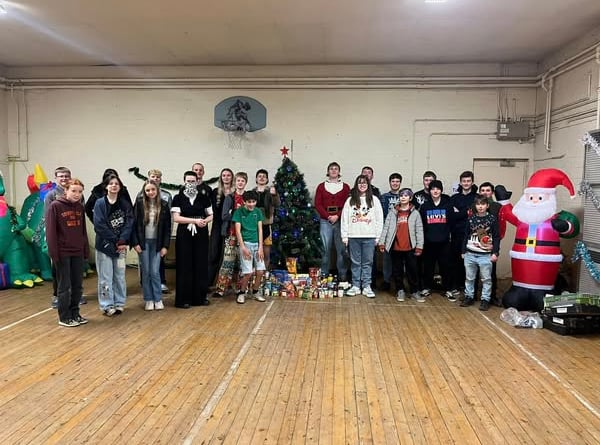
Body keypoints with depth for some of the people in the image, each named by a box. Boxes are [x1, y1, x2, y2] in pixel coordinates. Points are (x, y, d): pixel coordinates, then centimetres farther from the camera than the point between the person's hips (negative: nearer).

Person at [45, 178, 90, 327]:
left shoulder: (80, 207, 6)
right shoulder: (55, 206, -10)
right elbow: (50, 232, -12)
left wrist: (86, 250, 9)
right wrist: (53, 253, -15)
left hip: (78, 253, 5)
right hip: (63, 253, -5)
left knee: (78, 285, 11)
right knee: (65, 286, 3)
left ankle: (75, 314, 24)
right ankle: (64, 317, 15)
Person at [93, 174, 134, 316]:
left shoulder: (125, 204, 6)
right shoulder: (100, 203, -2)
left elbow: (129, 223, -2)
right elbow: (99, 225, -9)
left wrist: (122, 241, -15)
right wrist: (115, 241, -12)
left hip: (121, 245, 2)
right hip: (104, 245, -2)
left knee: (120, 275, 9)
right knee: (106, 277, 2)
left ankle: (119, 303, 20)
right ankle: (107, 306, 11)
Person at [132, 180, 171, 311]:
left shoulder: (164, 205, -1)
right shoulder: (139, 203, -3)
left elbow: (167, 227, 1)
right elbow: (133, 224, -2)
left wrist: (165, 246, -3)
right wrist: (135, 243, -7)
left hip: (157, 242, 0)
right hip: (143, 242, 0)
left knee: (155, 272, -2)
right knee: (145, 272, 5)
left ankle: (158, 299, 11)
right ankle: (148, 300, 16)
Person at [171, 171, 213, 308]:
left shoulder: (204, 197, 7)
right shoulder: (178, 198, 1)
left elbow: (210, 215, 11)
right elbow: (176, 218, -8)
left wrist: (205, 221, -12)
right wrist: (195, 220, -17)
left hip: (201, 235, 2)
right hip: (184, 235, -2)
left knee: (201, 265, 4)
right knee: (185, 266, -1)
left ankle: (200, 296, 14)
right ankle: (184, 298, 7)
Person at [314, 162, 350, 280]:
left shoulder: (345, 187, 11)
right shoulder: (321, 186, 11)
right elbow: (317, 204, 4)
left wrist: (337, 216, -10)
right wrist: (328, 216, -8)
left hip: (340, 221, 0)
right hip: (325, 221, 0)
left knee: (342, 249, 0)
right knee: (326, 249, 0)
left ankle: (342, 275, 6)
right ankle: (323, 274, 7)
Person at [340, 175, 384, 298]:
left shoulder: (374, 200, 5)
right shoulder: (350, 200, 8)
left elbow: (379, 219, 4)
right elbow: (344, 218, 6)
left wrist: (378, 236, -2)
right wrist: (344, 236, 1)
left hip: (369, 237, -1)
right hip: (353, 236, 1)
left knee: (367, 262, 4)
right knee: (355, 262, 6)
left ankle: (366, 286, 11)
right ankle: (355, 286, 14)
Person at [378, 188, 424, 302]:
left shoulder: (415, 213, 3)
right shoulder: (392, 212, 6)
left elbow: (419, 231, 1)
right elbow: (386, 227, 3)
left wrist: (419, 246, -4)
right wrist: (382, 242, -3)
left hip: (410, 247, -1)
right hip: (395, 247, 1)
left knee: (412, 270, 4)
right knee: (397, 270, 9)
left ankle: (415, 291, 16)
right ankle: (400, 290, 21)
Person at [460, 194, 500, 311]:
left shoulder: (492, 219, -2)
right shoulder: (471, 219, 5)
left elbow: (496, 237, -2)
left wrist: (495, 253, -7)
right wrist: (463, 251, 10)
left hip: (486, 255, -3)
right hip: (470, 254, 3)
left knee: (486, 279, 3)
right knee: (469, 278, 11)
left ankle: (485, 299, 13)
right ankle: (468, 297, 23)